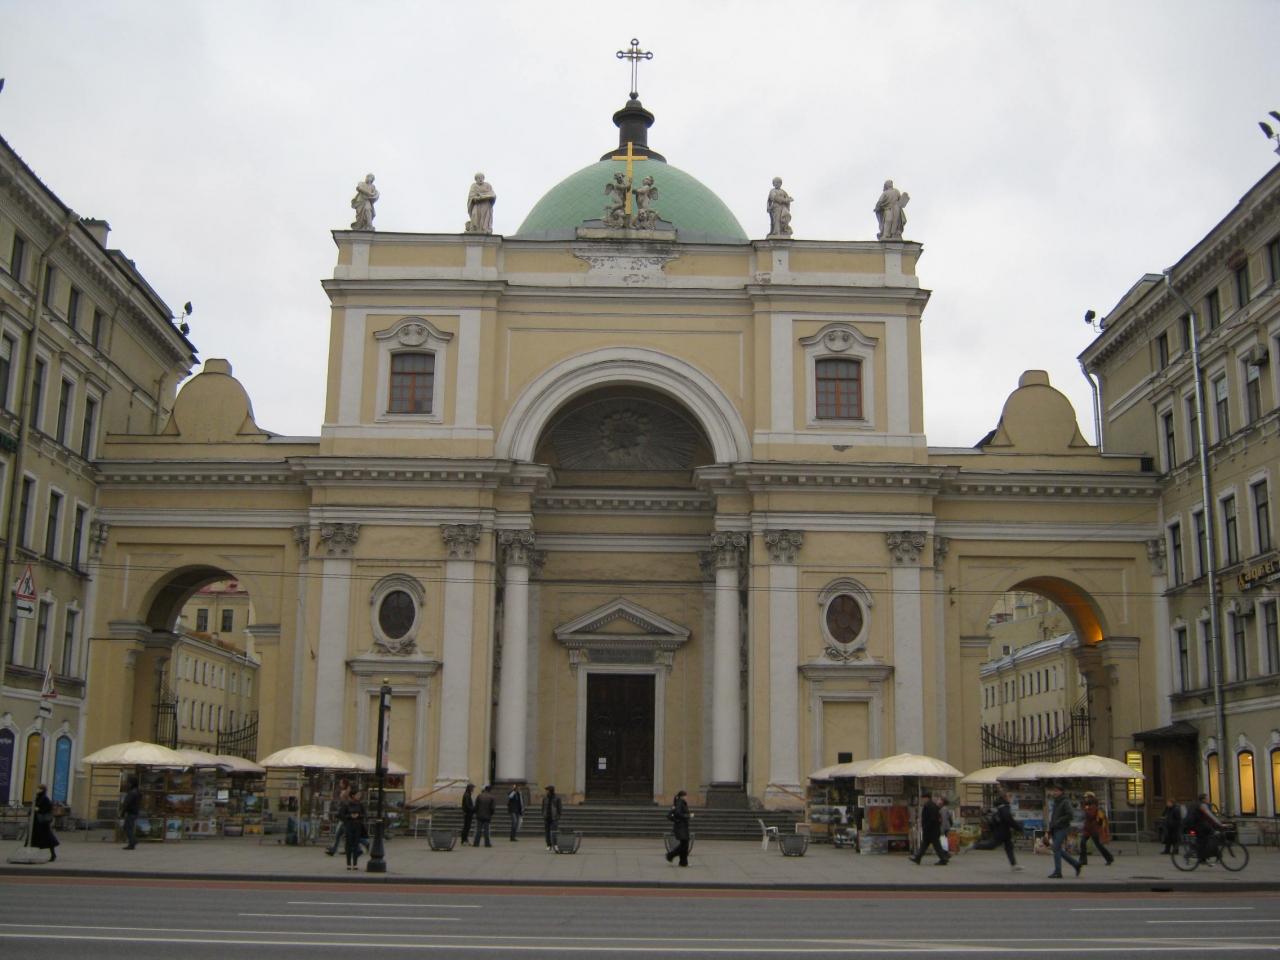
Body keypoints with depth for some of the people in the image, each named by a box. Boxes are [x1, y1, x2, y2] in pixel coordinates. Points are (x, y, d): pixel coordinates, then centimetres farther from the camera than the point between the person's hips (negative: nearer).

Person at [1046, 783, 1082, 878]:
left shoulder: (1065, 802, -9)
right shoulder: (1055, 802, 17)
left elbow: (1070, 814, -19)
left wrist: (1058, 821, -19)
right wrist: (1050, 829, 16)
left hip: (1062, 829, -9)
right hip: (1055, 830, 9)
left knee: (1056, 849, -11)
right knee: (1059, 850, 10)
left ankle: (1057, 872, -6)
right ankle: (1076, 864, 23)